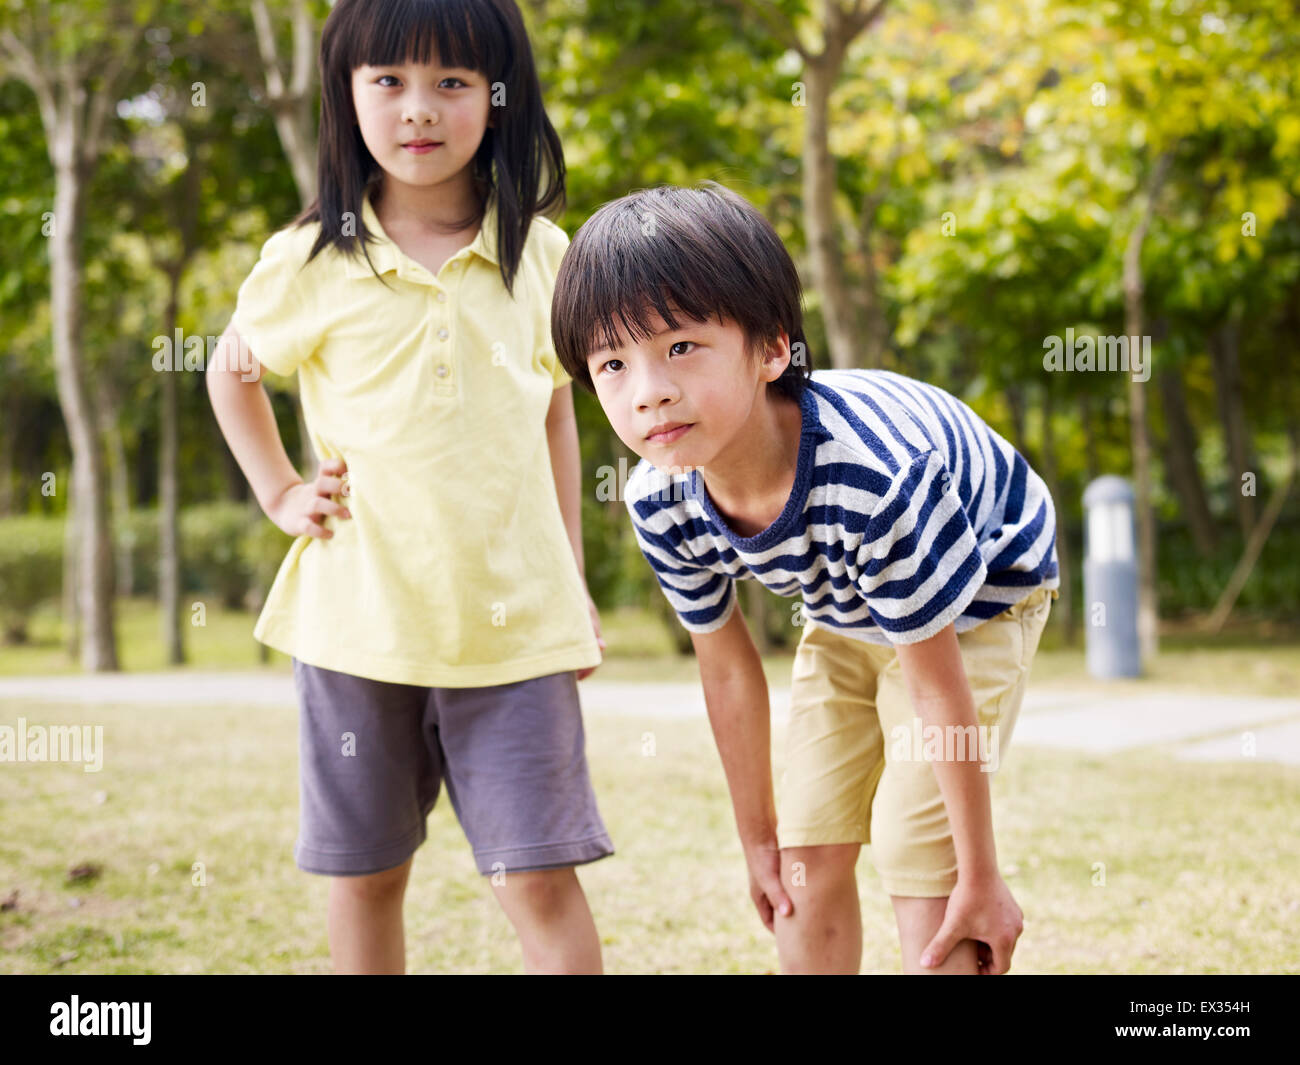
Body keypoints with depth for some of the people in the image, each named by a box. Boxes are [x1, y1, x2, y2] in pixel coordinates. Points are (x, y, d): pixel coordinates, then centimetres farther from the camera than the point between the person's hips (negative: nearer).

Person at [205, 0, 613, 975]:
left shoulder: (539, 256, 2)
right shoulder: (312, 264, -2)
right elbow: (232, 373, 17)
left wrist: (572, 583, 12)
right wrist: (280, 495, 6)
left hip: (514, 618, 0)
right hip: (359, 612, 0)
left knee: (541, 876, -4)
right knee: (367, 875, 11)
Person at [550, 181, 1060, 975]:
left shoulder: (876, 473, -44)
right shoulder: (661, 504, -25)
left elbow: (937, 682, -33)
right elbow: (728, 668, -8)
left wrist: (980, 878, -23)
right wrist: (759, 838, 3)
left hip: (979, 599, -6)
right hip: (845, 619, 6)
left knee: (919, 861, -14)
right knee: (809, 859, 7)